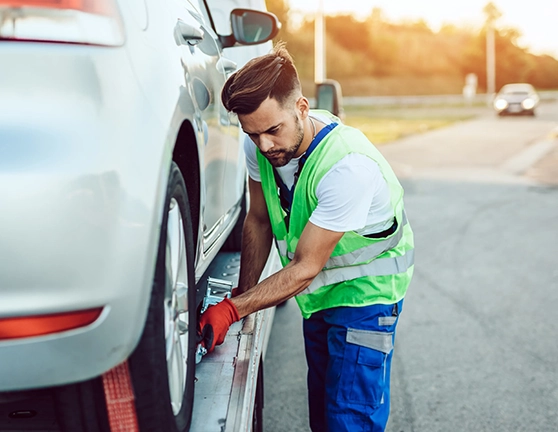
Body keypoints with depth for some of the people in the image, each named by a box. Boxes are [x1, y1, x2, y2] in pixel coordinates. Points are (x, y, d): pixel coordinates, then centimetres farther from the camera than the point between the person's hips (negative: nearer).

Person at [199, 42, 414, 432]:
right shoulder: (260, 148, -14)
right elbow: (258, 220, 2)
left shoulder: (350, 167, -34)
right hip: (318, 294, 7)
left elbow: (304, 267, -29)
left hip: (366, 290, -6)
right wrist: (242, 294, -1)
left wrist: (231, 310, -29)